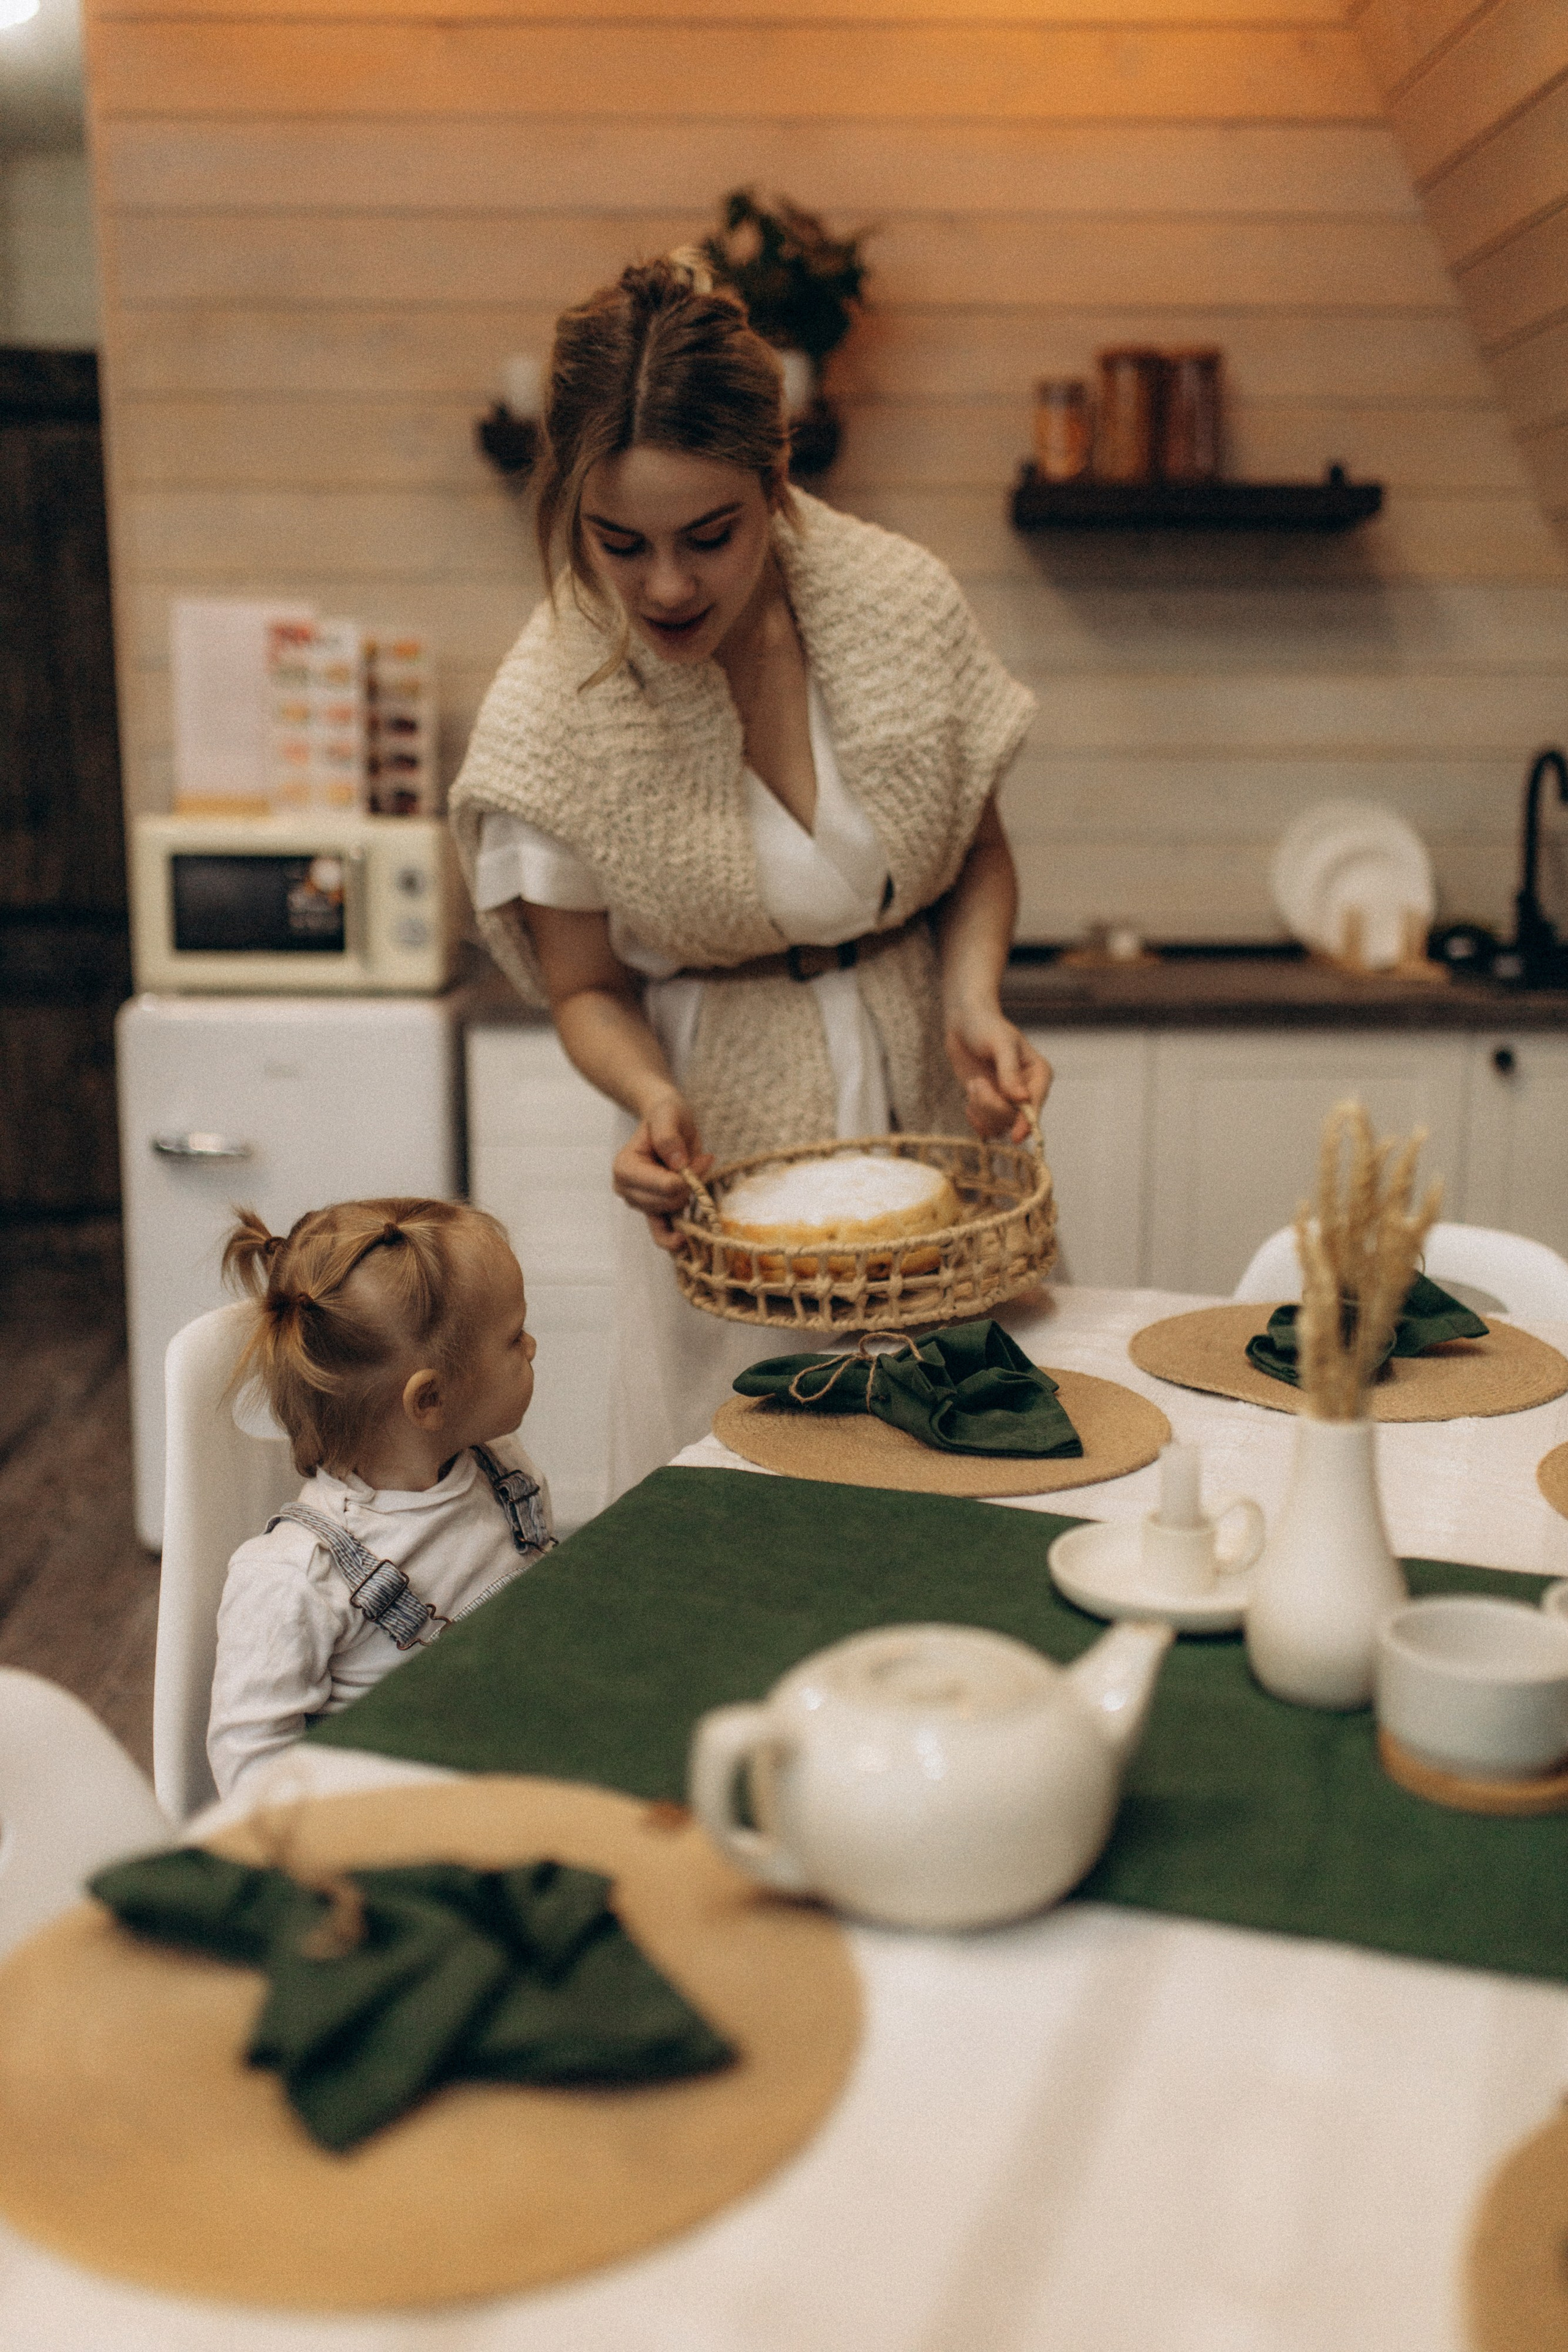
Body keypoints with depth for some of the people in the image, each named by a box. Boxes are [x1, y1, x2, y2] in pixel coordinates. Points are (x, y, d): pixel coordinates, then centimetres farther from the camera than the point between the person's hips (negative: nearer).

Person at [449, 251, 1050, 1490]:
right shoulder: (551, 712, -16)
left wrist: (975, 1000, -12)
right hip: (734, 1152, -2)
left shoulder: (902, 602, -11)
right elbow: (589, 988, -4)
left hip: (936, 1112, 2)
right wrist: (655, 1099, -23)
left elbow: (979, 854, 5)